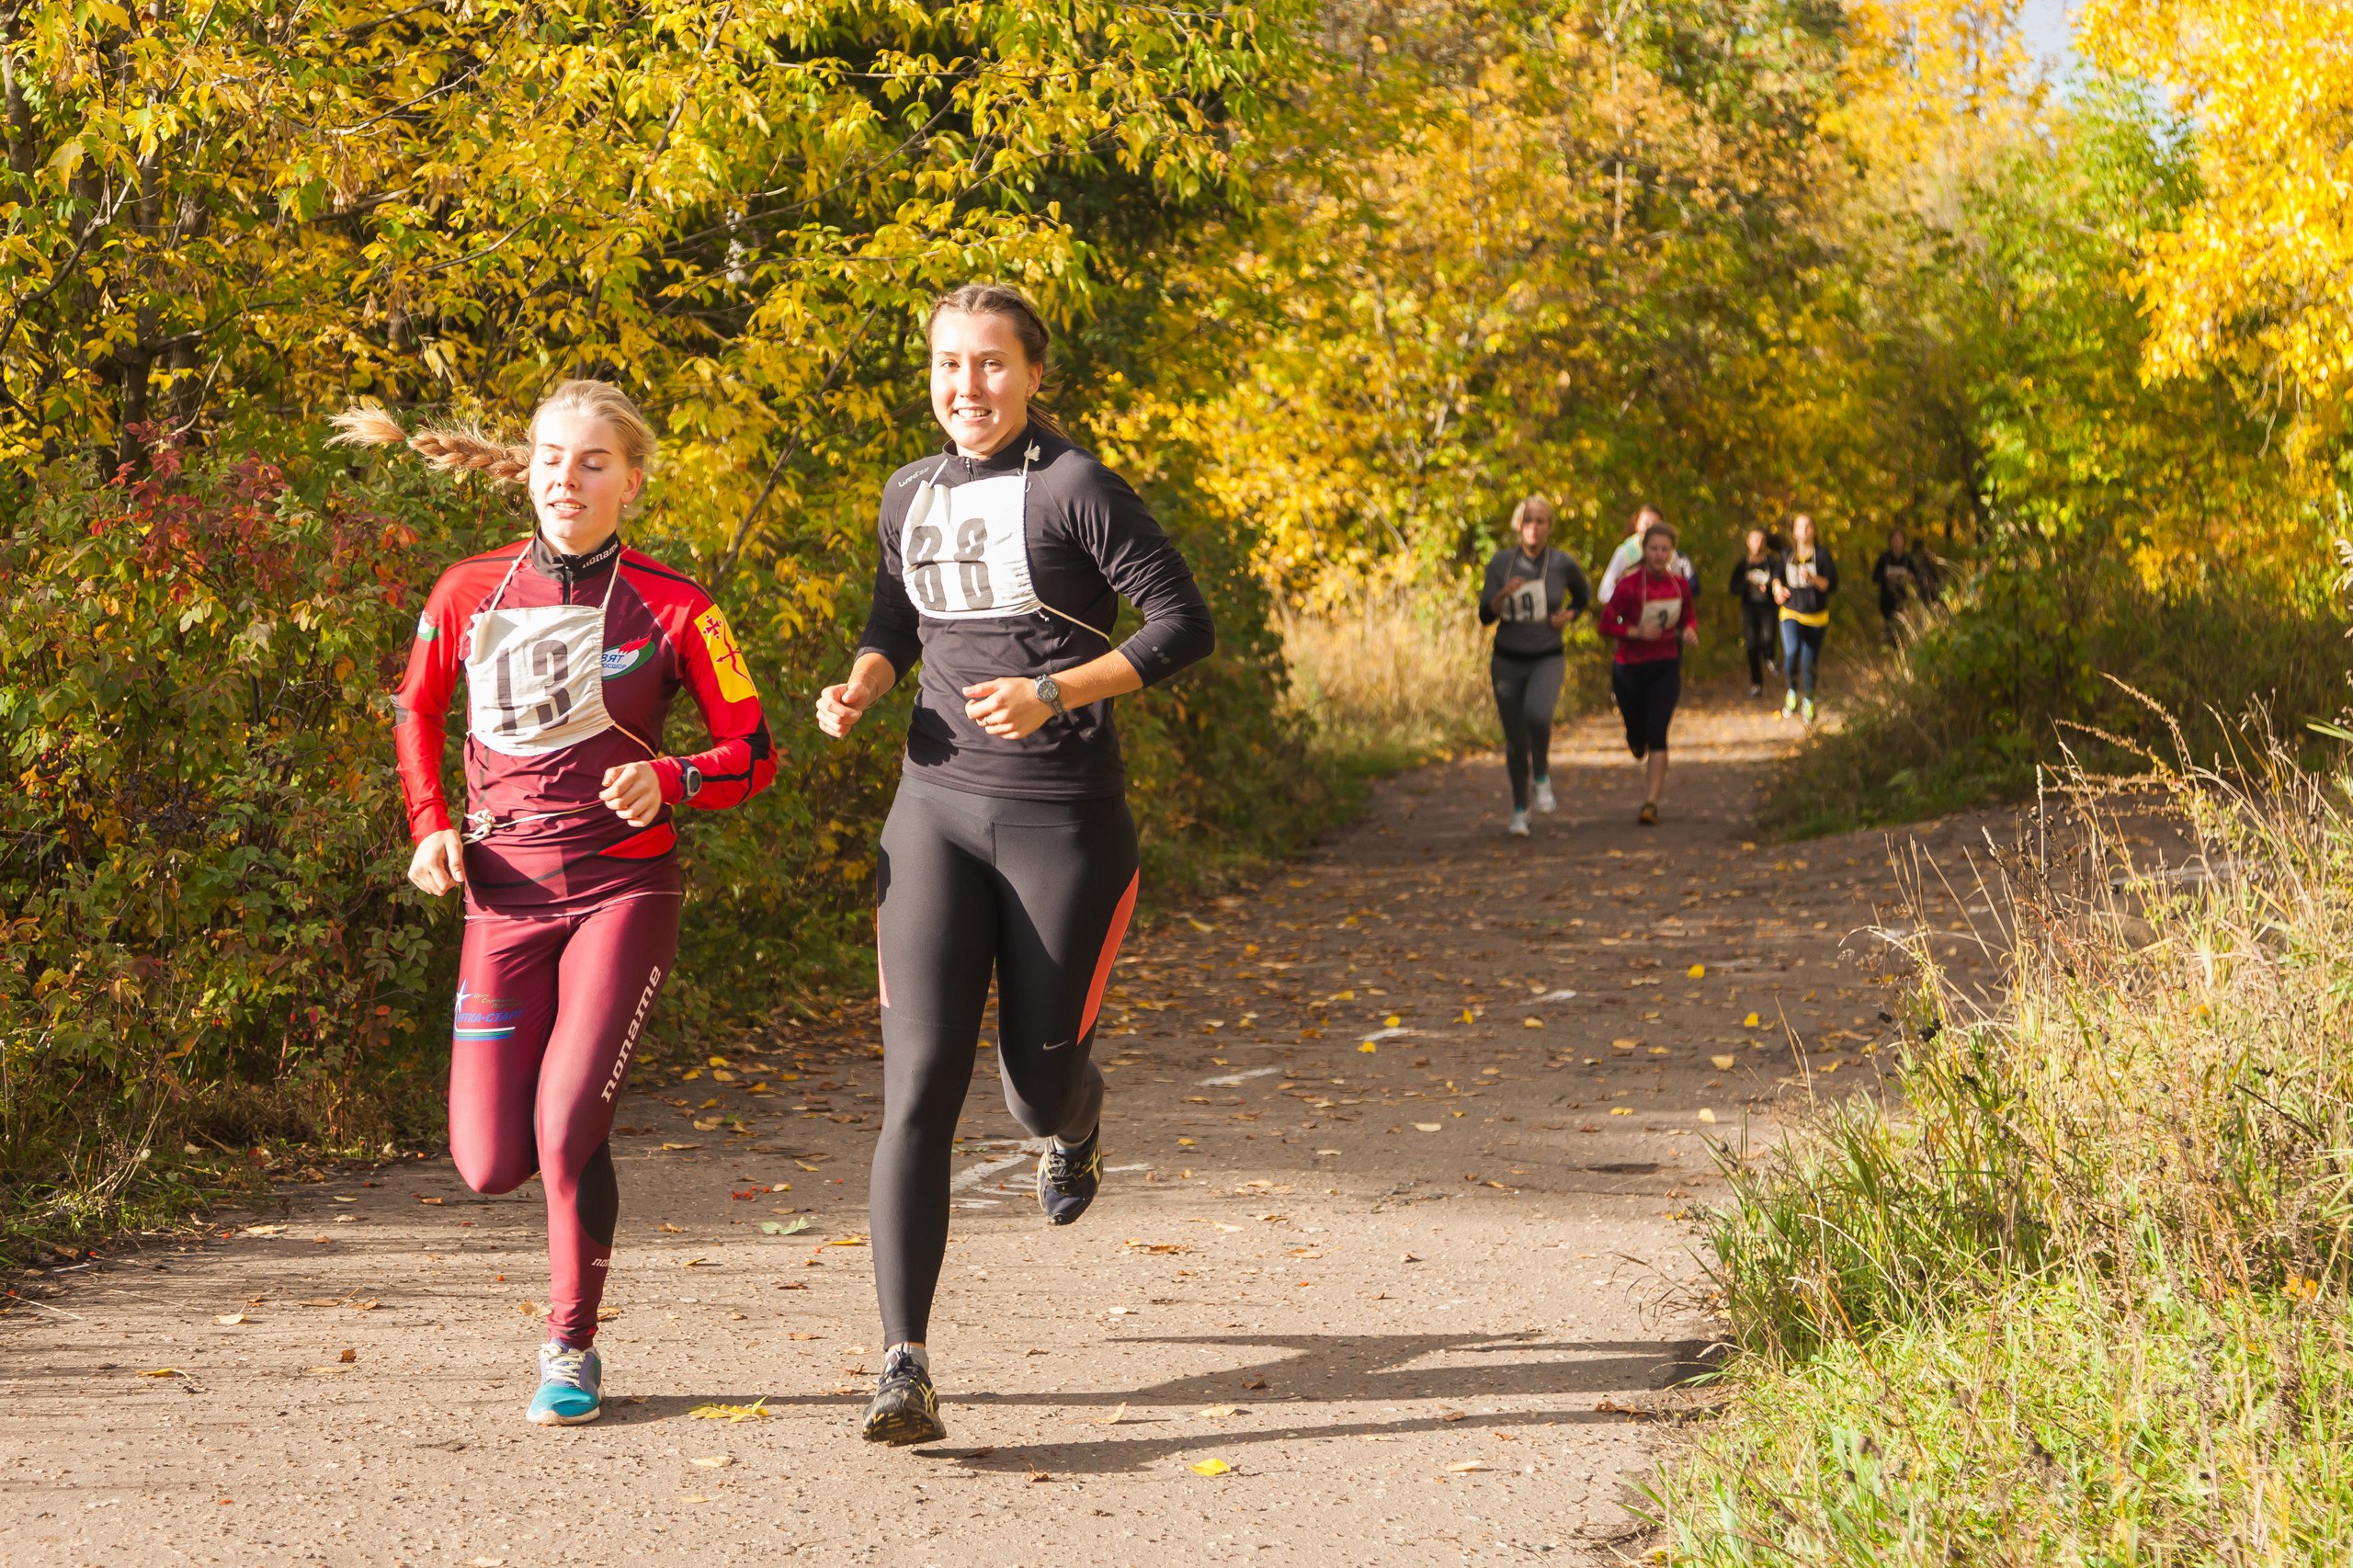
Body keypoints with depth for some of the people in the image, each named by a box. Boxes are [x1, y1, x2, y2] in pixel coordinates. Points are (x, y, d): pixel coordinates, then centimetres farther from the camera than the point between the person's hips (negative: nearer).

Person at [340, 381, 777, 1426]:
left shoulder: (671, 609, -5)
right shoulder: (469, 594, 2)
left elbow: (753, 754, -1)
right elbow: (416, 710, 20)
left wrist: (669, 781, -20)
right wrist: (430, 827, 7)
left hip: (624, 888, -3)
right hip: (507, 896, 3)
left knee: (566, 1126, -17)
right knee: (490, 1165, -2)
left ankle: (572, 1348, 5)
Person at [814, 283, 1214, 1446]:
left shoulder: (1074, 487, -8)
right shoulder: (911, 496, 10)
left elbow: (1183, 624, -10)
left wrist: (1054, 693, -20)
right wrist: (861, 683, 5)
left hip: (1063, 818, -3)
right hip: (937, 813, 4)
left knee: (1037, 1085, 8)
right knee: (919, 1085, -11)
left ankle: (1073, 1121, 50)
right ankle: (905, 1368, -15)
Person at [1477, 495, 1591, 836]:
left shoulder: (1561, 563, -4)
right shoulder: (1501, 561, -2)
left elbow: (1584, 595, 17)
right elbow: (1485, 616, -5)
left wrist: (1569, 615, -3)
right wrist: (1504, 594, -23)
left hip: (1548, 658, -2)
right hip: (1507, 660, 2)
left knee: (1537, 713, -31)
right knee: (1515, 740, 5)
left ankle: (1542, 776, -5)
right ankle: (1519, 810, 23)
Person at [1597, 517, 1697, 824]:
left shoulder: (1680, 584, -2)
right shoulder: (1629, 585, -13)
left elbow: (1690, 616, 14)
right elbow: (1606, 624, -11)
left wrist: (1689, 632, -8)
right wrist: (1636, 632, -26)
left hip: (1665, 668, 1)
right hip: (1630, 669, -1)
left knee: (1657, 734, -13)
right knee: (1637, 738, 10)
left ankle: (1651, 804, -13)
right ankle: (1653, 770, 48)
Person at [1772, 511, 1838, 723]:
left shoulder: (1822, 554, -6)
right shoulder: (1787, 555, 3)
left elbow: (1832, 585, -9)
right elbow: (1778, 576, 22)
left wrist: (1813, 578, -25)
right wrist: (1778, 587, 0)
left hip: (1816, 617, -1)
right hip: (1791, 613, 1)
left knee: (1810, 663, 8)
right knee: (1791, 653, -25)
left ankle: (1808, 702, 31)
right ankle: (1792, 690, 2)